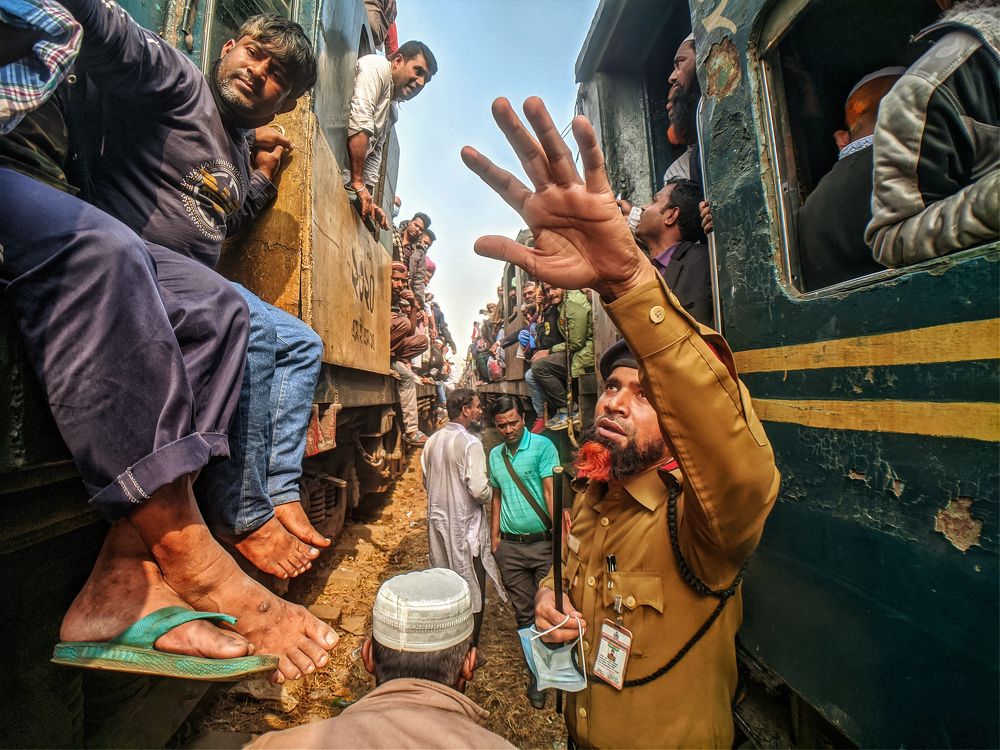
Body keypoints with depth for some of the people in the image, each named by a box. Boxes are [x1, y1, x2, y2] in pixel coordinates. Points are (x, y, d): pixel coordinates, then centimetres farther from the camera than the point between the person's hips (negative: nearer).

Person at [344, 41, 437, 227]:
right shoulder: (376, 67, -2)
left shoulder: (393, 111, 23)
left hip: (348, 184, 9)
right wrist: (358, 182, -18)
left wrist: (368, 199, 13)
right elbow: (359, 123, -15)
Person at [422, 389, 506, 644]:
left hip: (438, 521, 7)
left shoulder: (432, 441, 2)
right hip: (464, 526, -7)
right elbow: (479, 490, -25)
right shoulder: (470, 443, -21)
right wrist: (491, 492, -5)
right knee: (472, 591, 10)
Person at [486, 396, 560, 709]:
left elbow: (550, 491, -14)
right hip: (510, 546, 5)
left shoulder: (542, 446, -9)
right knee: (524, 612, 14)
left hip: (543, 542, -4)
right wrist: (494, 538, 13)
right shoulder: (495, 455, 8)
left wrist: (560, 531, -20)